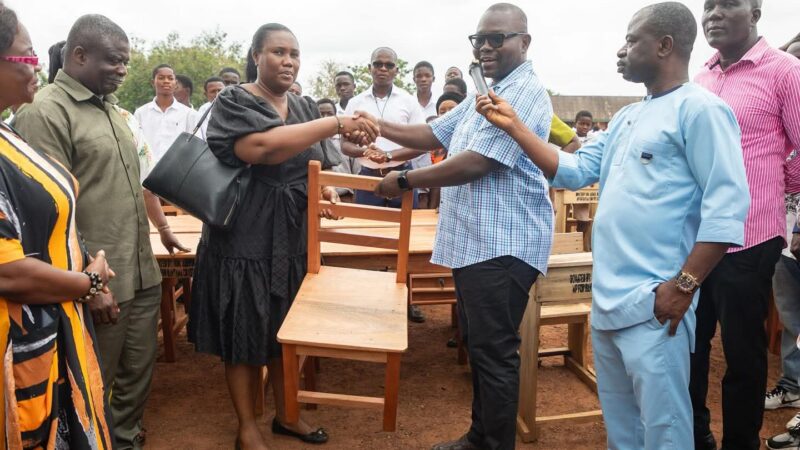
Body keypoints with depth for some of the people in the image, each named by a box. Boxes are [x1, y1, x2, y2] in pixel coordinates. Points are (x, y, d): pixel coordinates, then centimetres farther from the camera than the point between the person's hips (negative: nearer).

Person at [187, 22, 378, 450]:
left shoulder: (303, 107, 10)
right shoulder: (233, 102, -9)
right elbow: (261, 147, -29)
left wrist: (324, 190, -7)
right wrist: (337, 122, -31)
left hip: (292, 239, 6)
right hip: (246, 240, -6)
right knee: (245, 337, 4)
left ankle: (284, 414, 32)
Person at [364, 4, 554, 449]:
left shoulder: (525, 92, -15)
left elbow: (476, 163, -22)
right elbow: (433, 134, 20)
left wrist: (404, 181, -13)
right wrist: (377, 125, 5)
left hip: (502, 246, -10)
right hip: (474, 241, 10)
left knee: (494, 353, -1)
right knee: (477, 345, 18)